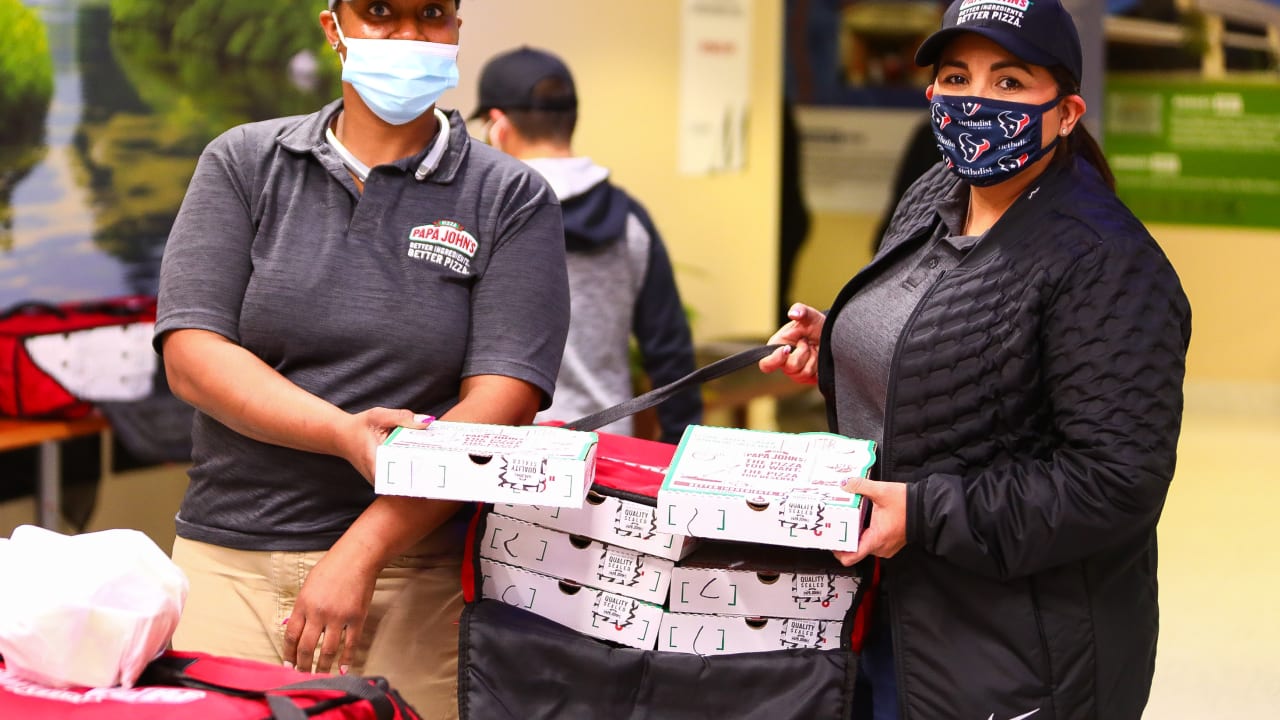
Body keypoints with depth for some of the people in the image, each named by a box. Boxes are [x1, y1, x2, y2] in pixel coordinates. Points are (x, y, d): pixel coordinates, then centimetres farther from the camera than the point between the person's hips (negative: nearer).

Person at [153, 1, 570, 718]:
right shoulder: (243, 165, 7)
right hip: (227, 561, 2)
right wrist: (347, 434, -18)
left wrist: (360, 553, -16)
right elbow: (191, 354, -3)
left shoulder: (512, 200, 2)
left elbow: (500, 403, -8)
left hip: (417, 568, -1)